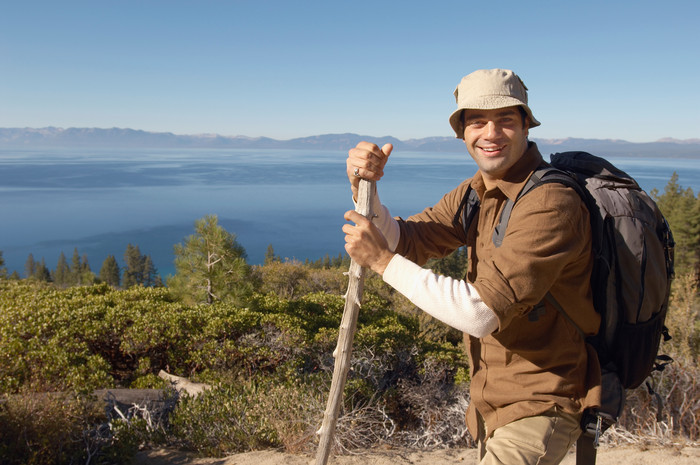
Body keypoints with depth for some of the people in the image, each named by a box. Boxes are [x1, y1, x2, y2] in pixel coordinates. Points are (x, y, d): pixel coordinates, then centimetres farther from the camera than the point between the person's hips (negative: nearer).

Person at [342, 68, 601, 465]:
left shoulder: (551, 204, -25)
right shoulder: (477, 194, 2)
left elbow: (481, 313, -30)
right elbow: (406, 244, -2)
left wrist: (383, 261, -26)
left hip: (540, 407, -8)